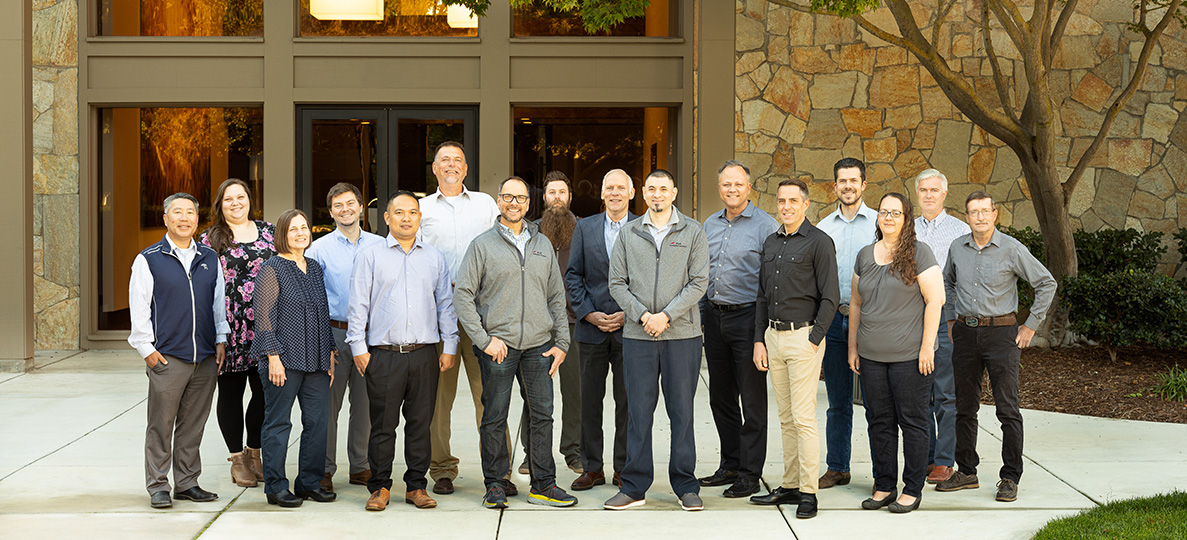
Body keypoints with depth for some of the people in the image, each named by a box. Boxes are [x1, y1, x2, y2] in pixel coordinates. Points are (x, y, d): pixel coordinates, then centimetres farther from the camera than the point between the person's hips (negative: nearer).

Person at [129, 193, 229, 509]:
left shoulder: (210, 259, 13)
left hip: (206, 357, 4)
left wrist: (221, 340, 11)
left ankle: (187, 483, 18)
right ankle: (158, 486, 8)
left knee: (193, 424, 9)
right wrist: (146, 349, -5)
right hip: (166, 357, -4)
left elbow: (219, 302, 19)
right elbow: (138, 308, -1)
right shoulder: (148, 260, 0)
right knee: (161, 424, 0)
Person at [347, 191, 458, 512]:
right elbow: (359, 305, 3)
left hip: (424, 354, 2)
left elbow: (446, 304, 14)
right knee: (383, 424, 1)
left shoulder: (435, 259, 13)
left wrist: (449, 347, 7)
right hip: (383, 354, -2)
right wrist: (358, 347, -3)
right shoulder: (371, 258, 6)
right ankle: (380, 487, 10)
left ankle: (416, 486, 13)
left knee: (420, 423, 5)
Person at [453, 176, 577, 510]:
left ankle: (543, 485, 9)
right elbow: (463, 295, -2)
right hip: (498, 347, -3)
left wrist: (561, 342, 8)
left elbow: (556, 297, 16)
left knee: (542, 415, 3)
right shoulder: (482, 245, 2)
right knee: (494, 417, 1)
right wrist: (484, 339, -9)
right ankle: (495, 485, 10)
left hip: (539, 345, 3)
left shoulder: (543, 245, 14)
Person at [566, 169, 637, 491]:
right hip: (591, 327, 2)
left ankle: (624, 468, 11)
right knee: (590, 400, 5)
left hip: (629, 328, -2)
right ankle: (592, 468, 13)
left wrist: (628, 314, -10)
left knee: (627, 401, 2)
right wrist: (588, 313, -5)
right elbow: (573, 275, 7)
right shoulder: (585, 228, 9)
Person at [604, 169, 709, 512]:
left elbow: (699, 282, -2)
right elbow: (617, 283, 5)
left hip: (682, 333, -1)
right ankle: (635, 487, 8)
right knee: (639, 411, 2)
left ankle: (686, 486, 11)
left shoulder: (693, 232, 5)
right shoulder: (629, 234, 9)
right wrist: (642, 315, -9)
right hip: (637, 335, 1)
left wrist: (666, 315, -11)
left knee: (682, 410, 3)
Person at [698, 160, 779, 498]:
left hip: (747, 316, -6)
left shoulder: (765, 226, -7)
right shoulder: (710, 225, 12)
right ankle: (730, 465, 23)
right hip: (715, 317, 6)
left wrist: (766, 328, -13)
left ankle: (750, 474, 4)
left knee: (752, 400, -2)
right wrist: (699, 316, 14)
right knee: (721, 396, 12)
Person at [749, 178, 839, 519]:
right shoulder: (770, 244, 14)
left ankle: (808, 492, -3)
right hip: (773, 336, 7)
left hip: (803, 336, -7)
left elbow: (830, 298, -9)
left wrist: (814, 339, -14)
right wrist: (759, 340, 11)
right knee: (786, 418, 10)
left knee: (803, 418, -7)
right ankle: (790, 486, 16)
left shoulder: (819, 242, -7)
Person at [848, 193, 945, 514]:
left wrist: (927, 348, -13)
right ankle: (884, 487, 18)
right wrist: (853, 348, 13)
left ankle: (912, 490, 8)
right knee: (880, 421, 9)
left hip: (909, 355, -5)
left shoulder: (918, 253, -6)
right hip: (871, 356, 5)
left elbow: (935, 300, -9)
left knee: (912, 421, 1)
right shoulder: (865, 256, 11)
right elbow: (856, 304, 16)